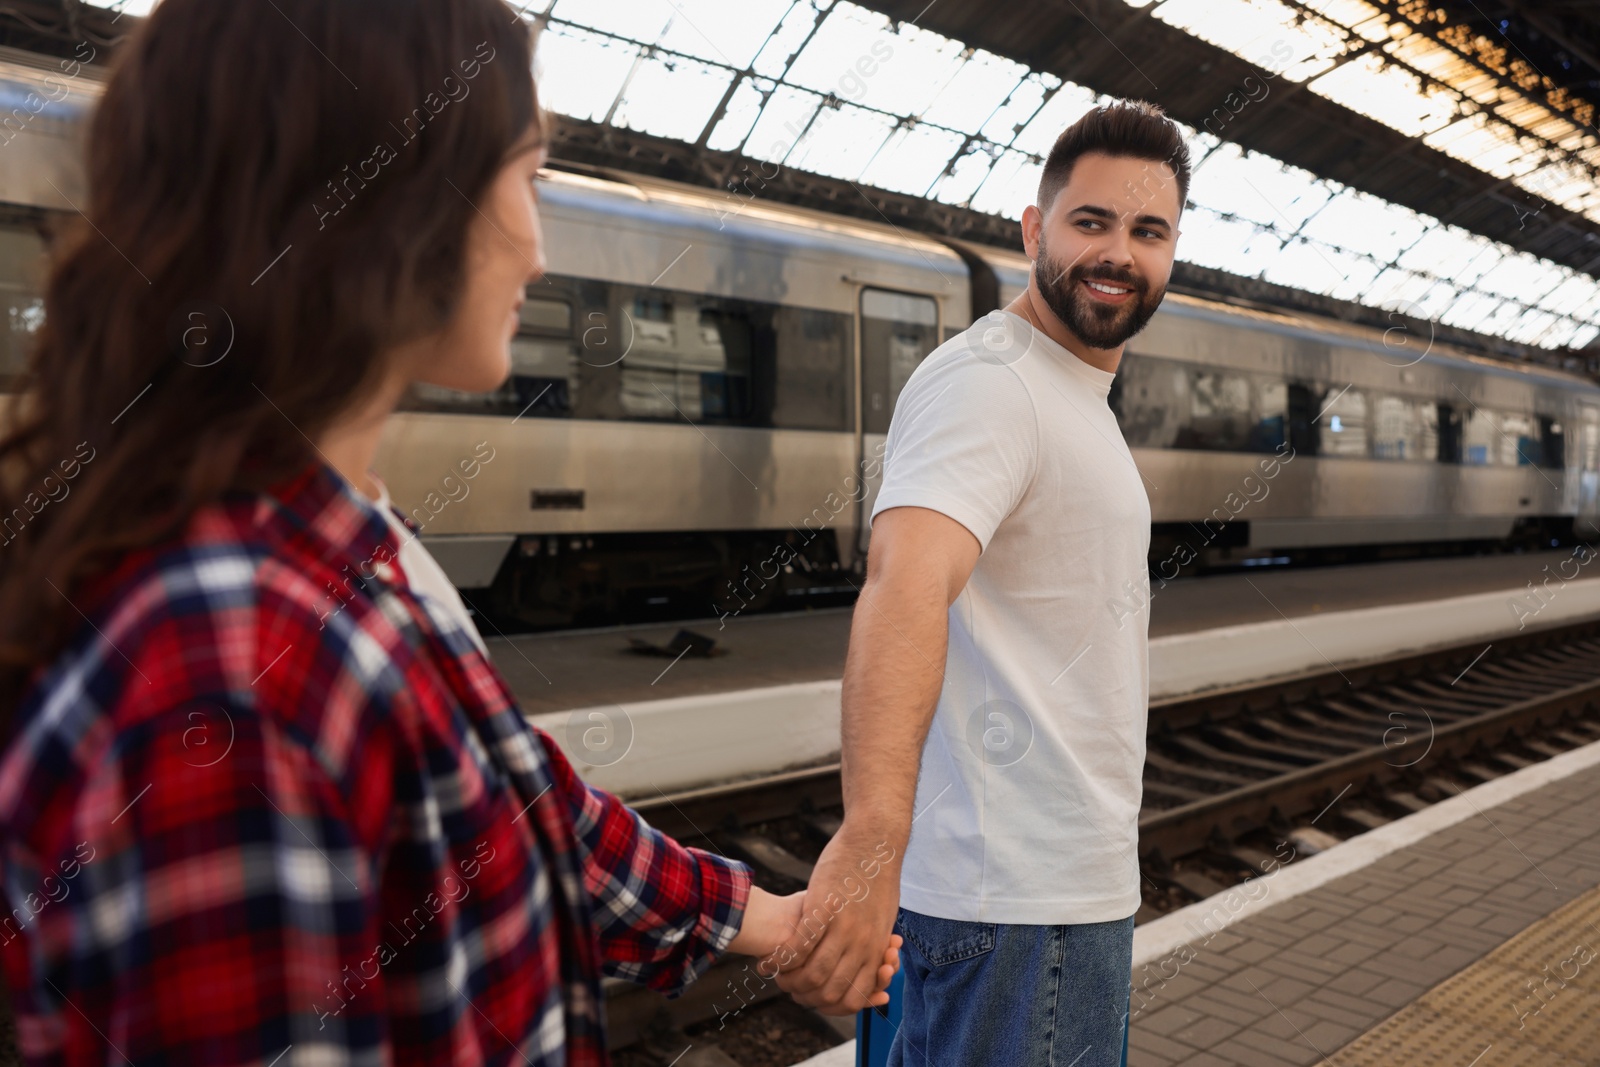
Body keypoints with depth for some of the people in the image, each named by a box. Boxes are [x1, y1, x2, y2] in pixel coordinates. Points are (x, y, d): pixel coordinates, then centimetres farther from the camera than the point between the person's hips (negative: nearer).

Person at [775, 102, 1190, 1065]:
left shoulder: (1077, 397, 16)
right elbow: (906, 587, -37)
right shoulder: (987, 382, -18)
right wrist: (872, 835, -50)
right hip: (1016, 905, -10)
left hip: (1073, 880, 10)